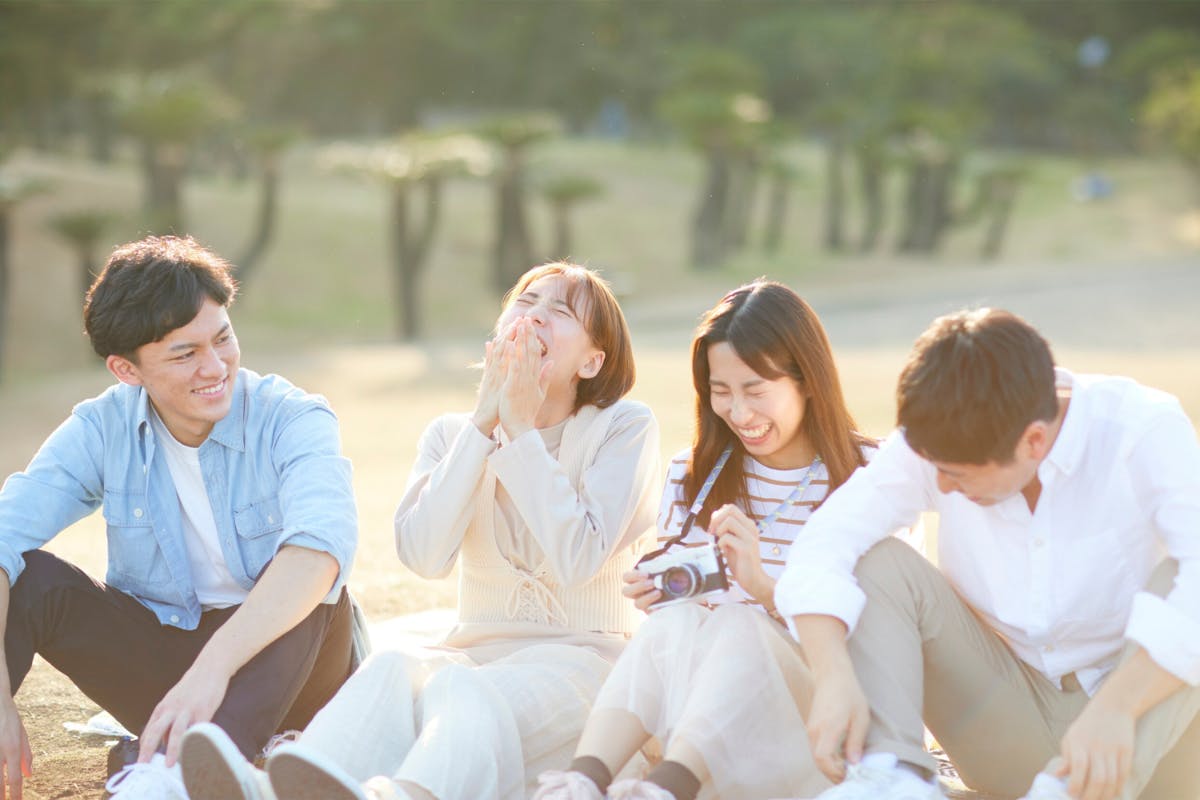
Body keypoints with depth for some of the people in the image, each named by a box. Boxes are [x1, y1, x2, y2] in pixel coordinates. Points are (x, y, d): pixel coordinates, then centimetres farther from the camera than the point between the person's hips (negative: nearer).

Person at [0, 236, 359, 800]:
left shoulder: (292, 421, -16)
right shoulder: (102, 430, -6)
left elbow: (325, 542, -36)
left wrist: (214, 667, -49)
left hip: (280, 668, -2)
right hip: (155, 658, 2)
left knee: (302, 578, -33)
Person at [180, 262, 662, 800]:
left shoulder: (625, 428, 0)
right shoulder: (452, 434, 11)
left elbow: (577, 559, -15)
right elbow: (424, 556, -8)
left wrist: (520, 429, -12)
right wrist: (484, 423, -10)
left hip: (582, 656, -3)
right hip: (478, 649, 3)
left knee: (464, 691, -38)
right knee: (394, 669, -34)